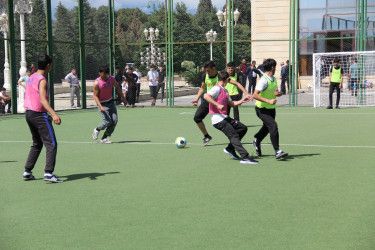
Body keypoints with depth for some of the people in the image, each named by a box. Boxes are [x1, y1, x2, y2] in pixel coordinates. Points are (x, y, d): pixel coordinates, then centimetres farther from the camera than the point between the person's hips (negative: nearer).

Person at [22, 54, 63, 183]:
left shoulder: (31, 78, 12)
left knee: (37, 144, 19)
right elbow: (43, 100, -27)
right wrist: (54, 114, -38)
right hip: (39, 114, -9)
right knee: (51, 144, -6)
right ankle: (48, 173, -15)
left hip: (29, 113, 9)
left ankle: (27, 172, 18)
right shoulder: (42, 80, -15)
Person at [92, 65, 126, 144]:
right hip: (102, 104, -5)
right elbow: (95, 96, -15)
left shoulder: (112, 79, -4)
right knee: (108, 121, -18)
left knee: (114, 121, -7)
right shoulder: (97, 83, -18)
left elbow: (117, 87, 13)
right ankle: (97, 130, 14)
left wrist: (123, 97, 12)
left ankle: (104, 138, 4)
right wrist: (100, 107, -26)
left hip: (111, 102, 5)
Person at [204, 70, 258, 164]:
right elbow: (206, 96, -24)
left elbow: (231, 103, 29)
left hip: (225, 118, 10)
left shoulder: (225, 91, 21)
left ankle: (230, 149, 16)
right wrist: (218, 105, -29)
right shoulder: (217, 88, -9)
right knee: (234, 136, -16)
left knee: (243, 128, 12)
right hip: (218, 119, -10)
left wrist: (241, 101, 15)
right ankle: (245, 157, -22)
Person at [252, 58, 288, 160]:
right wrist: (268, 101, -34)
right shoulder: (264, 80, -21)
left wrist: (278, 93, -4)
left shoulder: (274, 79, 7)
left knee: (267, 127, 21)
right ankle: (277, 151, -22)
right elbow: (255, 95, -28)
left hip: (271, 109, 9)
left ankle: (257, 142, 48)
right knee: (273, 126, -22)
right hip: (262, 109, -9)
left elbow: (276, 91, 20)